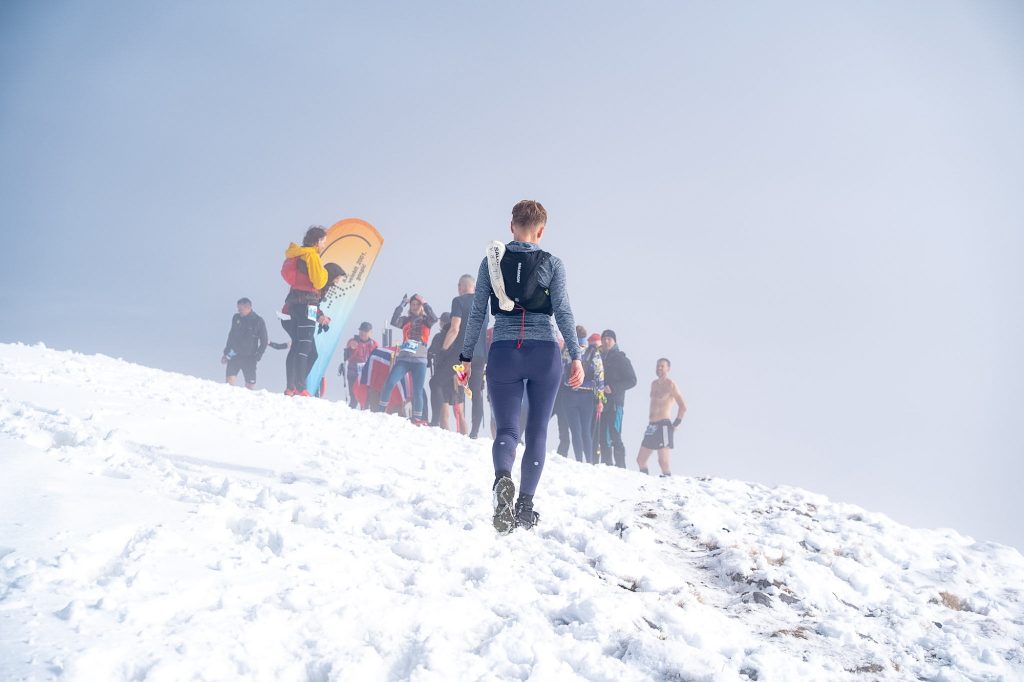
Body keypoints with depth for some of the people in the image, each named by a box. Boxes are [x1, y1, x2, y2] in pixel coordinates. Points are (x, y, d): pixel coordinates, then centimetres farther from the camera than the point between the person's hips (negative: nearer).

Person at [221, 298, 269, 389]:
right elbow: (231, 336, 16)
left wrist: (257, 357, -8)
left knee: (250, 386, 1)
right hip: (234, 356, 2)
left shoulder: (258, 321, -5)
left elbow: (264, 342, 0)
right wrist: (225, 353, 14)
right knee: (230, 380, -16)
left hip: (249, 358, -2)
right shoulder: (236, 318, 4)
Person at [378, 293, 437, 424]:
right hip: (403, 359, 1)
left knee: (417, 391, -3)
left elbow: (434, 319, -13)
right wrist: (402, 305, -12)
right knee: (389, 383, -13)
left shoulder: (426, 321, 9)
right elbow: (394, 322, -8)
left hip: (420, 361, -1)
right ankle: (380, 409, -3)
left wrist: (424, 303, -10)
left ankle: (417, 418, 4)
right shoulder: (406, 320, 11)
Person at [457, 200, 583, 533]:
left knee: (506, 429, 4)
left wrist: (466, 356, 10)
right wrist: (576, 356, -2)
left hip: (503, 353, 0)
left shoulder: (491, 261, 4)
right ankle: (525, 506, 7)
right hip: (544, 354, 0)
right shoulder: (552, 264, 1)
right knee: (537, 431, 11)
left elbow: (477, 313, 4)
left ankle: (503, 477, -28)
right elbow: (563, 312, -5)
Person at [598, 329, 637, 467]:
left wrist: (613, 388, -14)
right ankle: (606, 464, 8)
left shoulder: (621, 359, 3)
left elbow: (632, 380, -3)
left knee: (614, 436, -12)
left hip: (614, 403, -6)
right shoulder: (599, 358, 20)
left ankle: (620, 466, -11)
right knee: (603, 436, 3)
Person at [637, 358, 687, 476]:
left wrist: (675, 424, -9)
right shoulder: (654, 384, 17)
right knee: (640, 460, 9)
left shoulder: (670, 384, -5)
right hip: (651, 426, 8)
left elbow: (683, 407, -9)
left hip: (664, 426, -8)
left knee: (663, 462, -14)